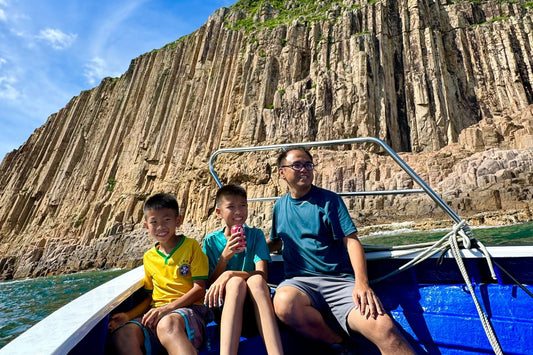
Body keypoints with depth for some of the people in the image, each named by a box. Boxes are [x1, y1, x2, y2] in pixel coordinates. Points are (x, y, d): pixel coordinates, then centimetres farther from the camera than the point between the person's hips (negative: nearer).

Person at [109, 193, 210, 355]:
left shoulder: (191, 246, 3)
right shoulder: (148, 258, 18)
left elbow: (199, 289, -3)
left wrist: (166, 308, -13)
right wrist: (128, 316, 4)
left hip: (188, 309, -4)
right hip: (156, 314, 5)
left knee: (167, 324, -41)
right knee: (121, 335, -28)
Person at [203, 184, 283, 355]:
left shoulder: (256, 235, 5)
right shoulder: (211, 241, 6)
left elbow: (262, 274, -8)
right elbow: (210, 283, 3)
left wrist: (229, 274, -25)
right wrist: (225, 256, -15)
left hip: (253, 304, 0)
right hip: (224, 305, 0)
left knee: (256, 280, -33)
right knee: (236, 282, -33)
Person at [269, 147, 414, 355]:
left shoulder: (329, 200, 5)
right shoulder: (280, 206, 14)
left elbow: (351, 241, -3)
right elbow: (276, 242, 28)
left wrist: (362, 283, -18)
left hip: (340, 280, -2)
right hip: (300, 281, 3)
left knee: (383, 328, -31)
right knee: (284, 303, -34)